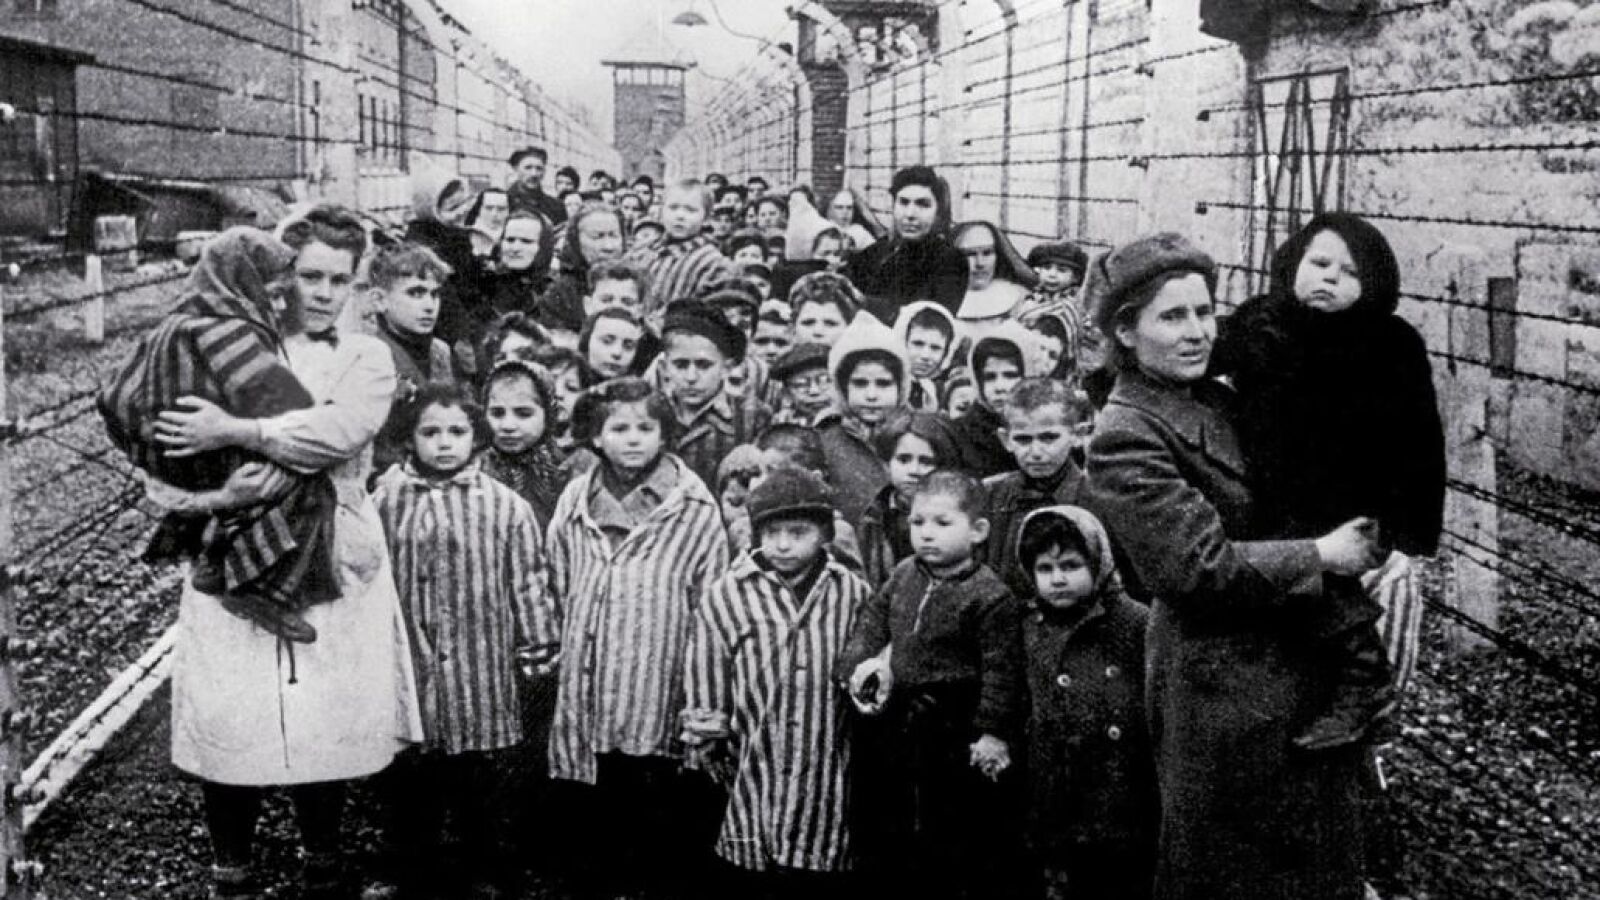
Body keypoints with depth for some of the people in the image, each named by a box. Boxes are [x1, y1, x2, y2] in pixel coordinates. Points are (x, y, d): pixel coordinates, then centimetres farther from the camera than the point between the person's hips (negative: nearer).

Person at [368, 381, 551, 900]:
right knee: (408, 780, 14)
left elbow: (527, 581, 1)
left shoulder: (507, 507, -4)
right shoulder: (386, 501, 1)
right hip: (408, 668, 2)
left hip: (483, 671, -2)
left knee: (485, 782, 8)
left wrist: (534, 643, 2)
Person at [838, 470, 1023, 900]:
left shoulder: (991, 596, -17)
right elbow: (872, 618, 13)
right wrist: (859, 663, -3)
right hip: (899, 718, 7)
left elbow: (1001, 671, -17)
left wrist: (993, 732, -19)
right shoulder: (904, 574, 3)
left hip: (956, 734, -7)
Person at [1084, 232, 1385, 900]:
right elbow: (1201, 566, -23)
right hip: (1227, 688, -9)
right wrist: (1320, 556, -16)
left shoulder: (1220, 400, 9)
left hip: (1300, 663, 9)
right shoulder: (1125, 438, -18)